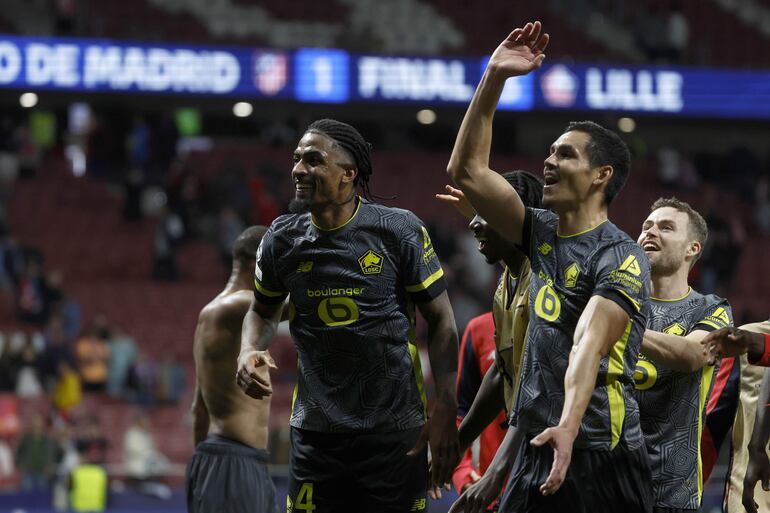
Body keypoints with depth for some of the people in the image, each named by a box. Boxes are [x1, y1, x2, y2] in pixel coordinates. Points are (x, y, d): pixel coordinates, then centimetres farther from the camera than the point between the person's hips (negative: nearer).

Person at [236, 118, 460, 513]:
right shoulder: (282, 240, 1)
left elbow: (441, 321, -3)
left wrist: (445, 413, -11)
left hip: (394, 429, -3)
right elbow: (263, 310, 18)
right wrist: (249, 351, -5)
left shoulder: (399, 231, -8)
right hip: (316, 430, 3)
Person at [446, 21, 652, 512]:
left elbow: (588, 347, -27)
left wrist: (568, 427, -41)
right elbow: (468, 172, 13)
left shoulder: (621, 259, -11)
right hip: (534, 449, 7)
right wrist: (494, 78, 6)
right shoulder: (543, 234, 12)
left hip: (598, 457, -7)